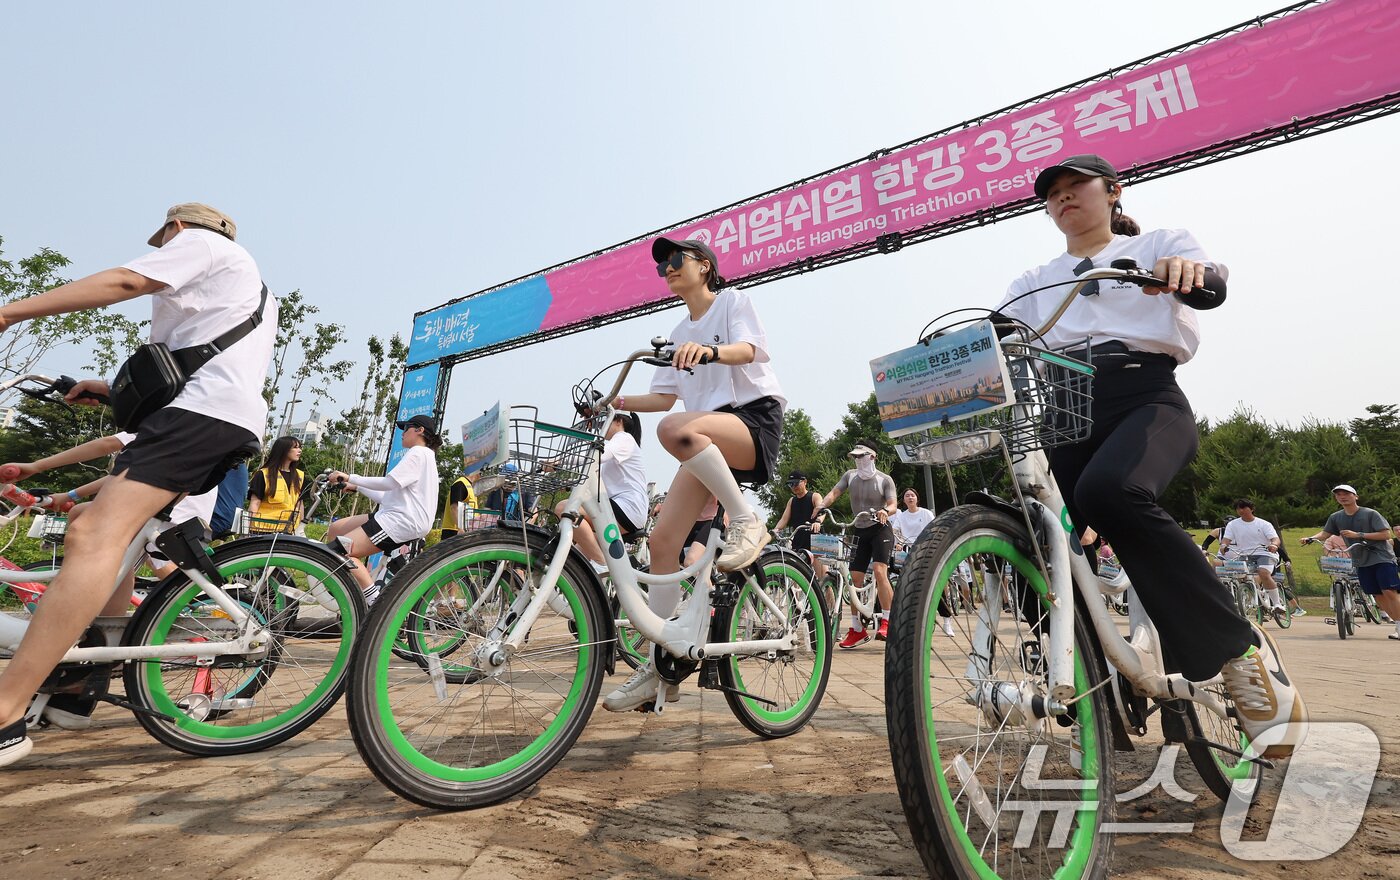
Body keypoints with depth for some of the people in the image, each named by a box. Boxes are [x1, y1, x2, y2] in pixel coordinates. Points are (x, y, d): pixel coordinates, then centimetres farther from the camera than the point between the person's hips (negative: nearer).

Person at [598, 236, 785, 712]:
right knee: (662, 539, -10)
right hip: (710, 441, 6)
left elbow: (746, 350, -13)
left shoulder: (733, 300, 7)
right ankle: (660, 665, -3)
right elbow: (664, 397, 18)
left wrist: (709, 350, -34)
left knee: (676, 429, -38)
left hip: (756, 418, -6)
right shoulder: (679, 335, 25)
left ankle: (746, 521, -22)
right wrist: (619, 401, 2)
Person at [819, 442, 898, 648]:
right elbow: (833, 493, -6)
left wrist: (885, 511, -37)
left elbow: (893, 504, -14)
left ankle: (887, 622, -13)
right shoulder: (850, 476, 4)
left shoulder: (884, 479, -5)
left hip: (881, 529, -4)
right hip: (860, 531, 4)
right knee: (855, 578, 1)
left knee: (879, 571, -23)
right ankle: (857, 629, 9)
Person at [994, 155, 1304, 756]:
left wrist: (1188, 271, -28)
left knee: (1109, 491, -36)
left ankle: (1238, 648, -17)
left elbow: (1211, 288, -5)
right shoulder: (1034, 281, 24)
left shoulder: (1159, 244, 16)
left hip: (1145, 400, -3)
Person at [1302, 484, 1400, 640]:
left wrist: (1358, 535, -19)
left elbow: (1386, 534, -10)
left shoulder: (1370, 514, -7)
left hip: (1381, 558, -4)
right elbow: (1326, 533, 7)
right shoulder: (1336, 517, 5)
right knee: (1377, 595, 5)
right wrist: (1311, 538, -13)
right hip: (1361, 561, 4)